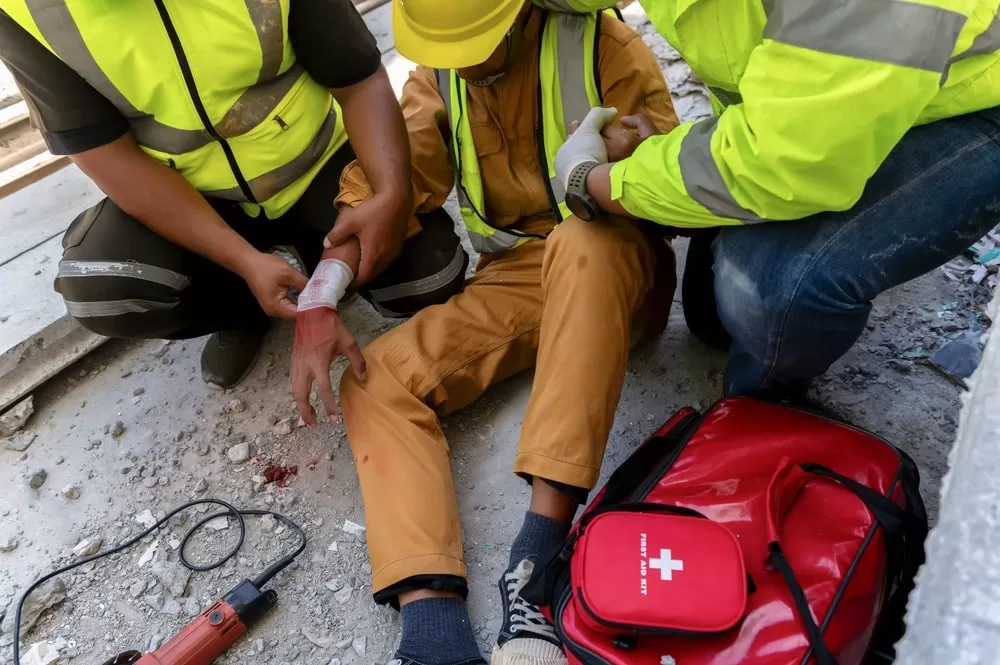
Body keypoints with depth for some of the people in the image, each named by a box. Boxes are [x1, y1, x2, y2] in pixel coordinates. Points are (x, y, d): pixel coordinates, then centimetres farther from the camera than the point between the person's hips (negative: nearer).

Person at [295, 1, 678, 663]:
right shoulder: (436, 78, 6)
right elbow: (384, 185, -4)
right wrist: (320, 301, -16)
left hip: (611, 264, -3)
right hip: (514, 275, 4)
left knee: (582, 246, -39)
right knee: (376, 380, -15)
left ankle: (540, 552, -39)